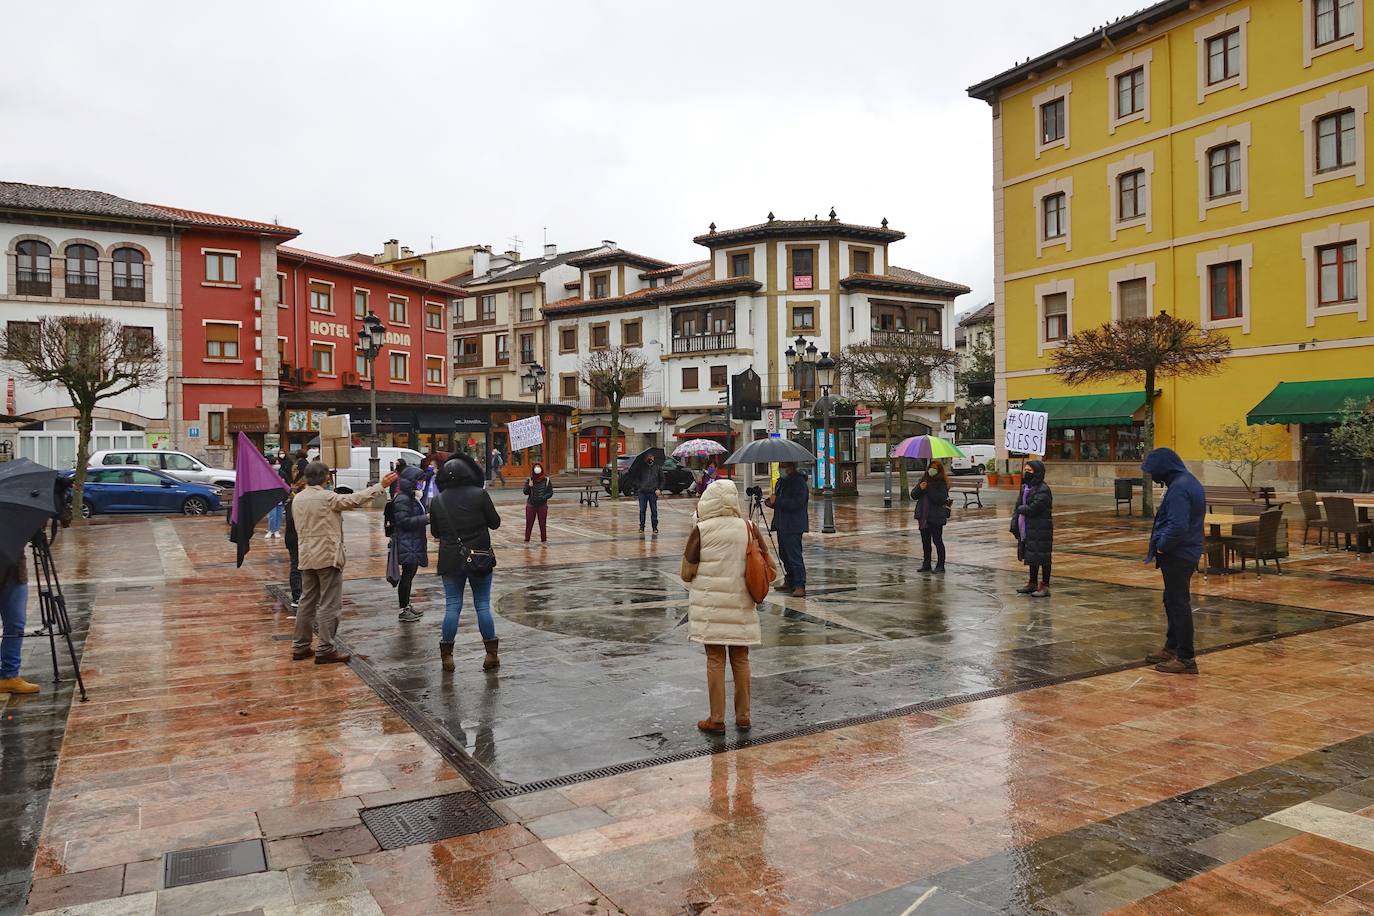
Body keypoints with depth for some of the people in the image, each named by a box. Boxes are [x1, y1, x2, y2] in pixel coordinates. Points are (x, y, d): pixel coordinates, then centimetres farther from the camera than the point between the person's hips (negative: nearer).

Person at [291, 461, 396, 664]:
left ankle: (300, 646, 20)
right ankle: (325, 649, -1)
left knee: (307, 602, 15)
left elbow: (300, 528, 17)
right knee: (329, 605, -2)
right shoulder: (326, 497, -15)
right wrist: (381, 485, -13)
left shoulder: (297, 499, 8)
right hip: (328, 556, -8)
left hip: (306, 557, 8)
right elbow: (356, 499, -18)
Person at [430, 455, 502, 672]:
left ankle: (446, 654, 11)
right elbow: (495, 523, -3)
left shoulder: (437, 501, -1)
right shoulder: (479, 494, -10)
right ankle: (492, 653, 10)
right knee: (483, 605, 6)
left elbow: (436, 532, 8)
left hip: (451, 561, 2)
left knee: (452, 606, 8)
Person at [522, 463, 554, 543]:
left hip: (542, 505, 0)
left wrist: (543, 497, -16)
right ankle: (526, 540, 12)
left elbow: (550, 493, 0)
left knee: (543, 524, 6)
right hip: (531, 505, 0)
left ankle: (543, 540, 17)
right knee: (529, 523, 3)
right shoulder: (529, 480, 1)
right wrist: (529, 486, -21)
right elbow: (525, 492, -2)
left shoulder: (546, 481, -1)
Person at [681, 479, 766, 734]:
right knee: (740, 659, 12)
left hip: (710, 605, -2)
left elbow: (686, 574, -4)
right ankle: (743, 716, 19)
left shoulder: (701, 531, -9)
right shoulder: (749, 528, -2)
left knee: (715, 660, 5)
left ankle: (717, 719, 9)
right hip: (742, 605, 2)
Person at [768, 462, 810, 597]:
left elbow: (797, 503, -22)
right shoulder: (781, 482, 17)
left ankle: (800, 586, -12)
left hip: (793, 526, -10)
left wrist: (777, 501, -19)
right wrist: (771, 503, 6)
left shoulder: (799, 482, -12)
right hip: (782, 525, 10)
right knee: (785, 555, 14)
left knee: (794, 555, -12)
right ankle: (789, 582, 23)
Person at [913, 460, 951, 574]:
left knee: (937, 540, -2)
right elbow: (913, 495, 10)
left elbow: (941, 498, -20)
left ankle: (940, 566, 6)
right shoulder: (924, 480, 12)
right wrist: (920, 488, -9)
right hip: (923, 516, 7)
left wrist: (929, 489, -21)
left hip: (936, 517, -7)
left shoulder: (942, 483, -7)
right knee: (925, 541, 13)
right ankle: (926, 564, 22)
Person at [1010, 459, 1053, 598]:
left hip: (1040, 531, -9)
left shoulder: (1043, 490, -16)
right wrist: (1014, 524, 1)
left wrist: (1020, 509, -6)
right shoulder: (1025, 488, 12)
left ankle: (1045, 586, 5)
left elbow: (1032, 509, -24)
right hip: (1027, 530, 9)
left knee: (1042, 557, -2)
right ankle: (1033, 583, 29)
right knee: (1031, 557, 18)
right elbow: (1018, 506, 12)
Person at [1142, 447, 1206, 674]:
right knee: (1173, 602, 20)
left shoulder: (1179, 488, -21)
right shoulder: (1189, 481, 11)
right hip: (1186, 552, 10)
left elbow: (1177, 527, -28)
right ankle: (1172, 648, 33)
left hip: (1178, 556, -10)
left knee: (1179, 604, -2)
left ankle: (1185, 658, 5)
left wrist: (1162, 546, -14)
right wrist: (1161, 543, 10)